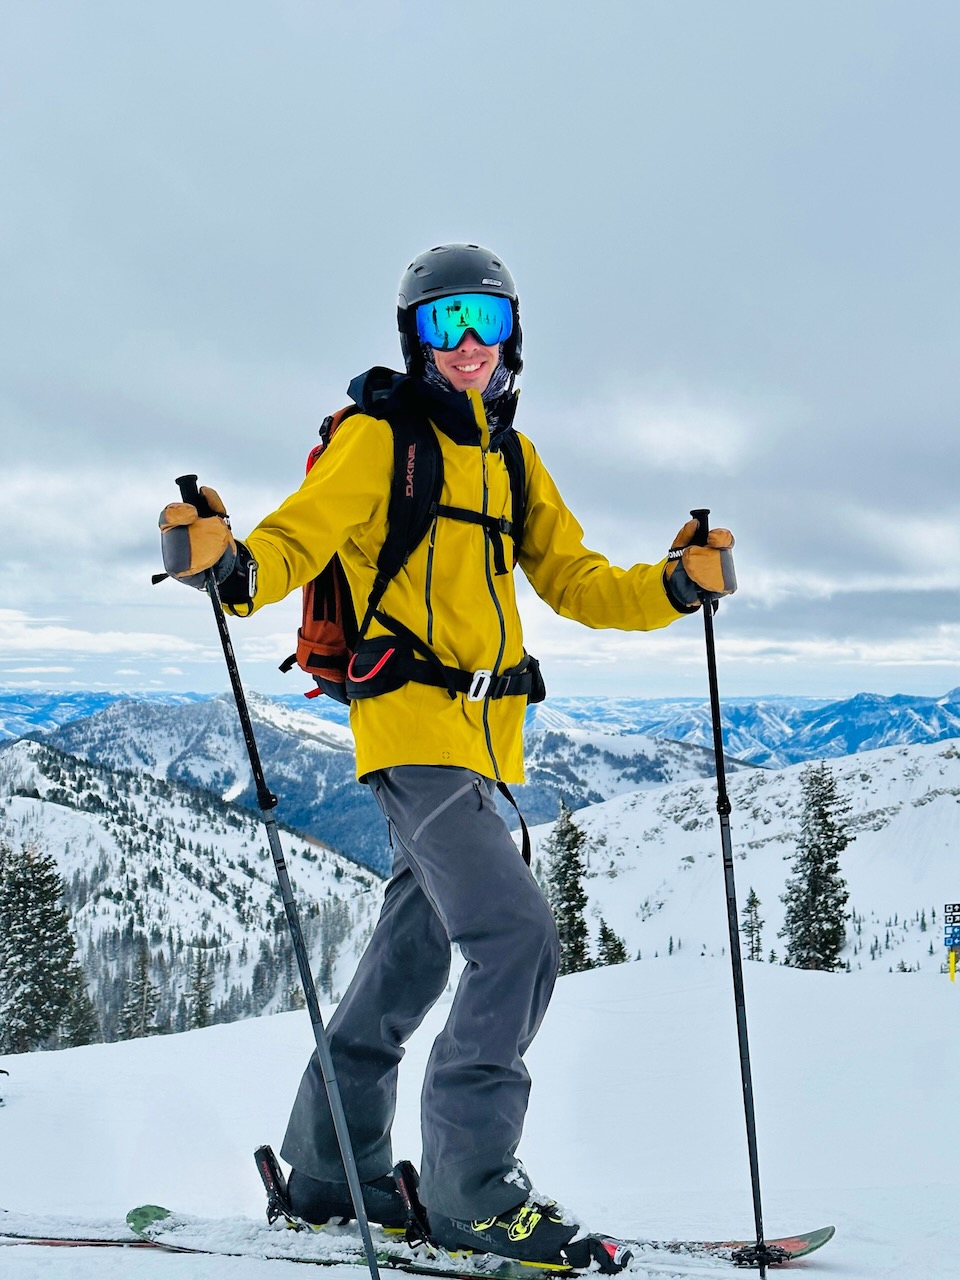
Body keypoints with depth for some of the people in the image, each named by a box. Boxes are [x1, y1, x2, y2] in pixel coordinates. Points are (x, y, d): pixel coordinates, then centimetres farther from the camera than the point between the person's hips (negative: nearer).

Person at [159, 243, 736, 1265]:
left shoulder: (512, 457, 18)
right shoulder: (377, 438, -2)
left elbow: (572, 581, 17)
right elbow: (296, 538, -11)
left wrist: (675, 587, 2)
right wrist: (230, 565, -33)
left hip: (480, 738, 8)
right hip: (412, 727, -8)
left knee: (415, 955, 13)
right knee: (518, 938, -17)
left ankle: (327, 1169, 26)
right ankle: (472, 1190, -7)